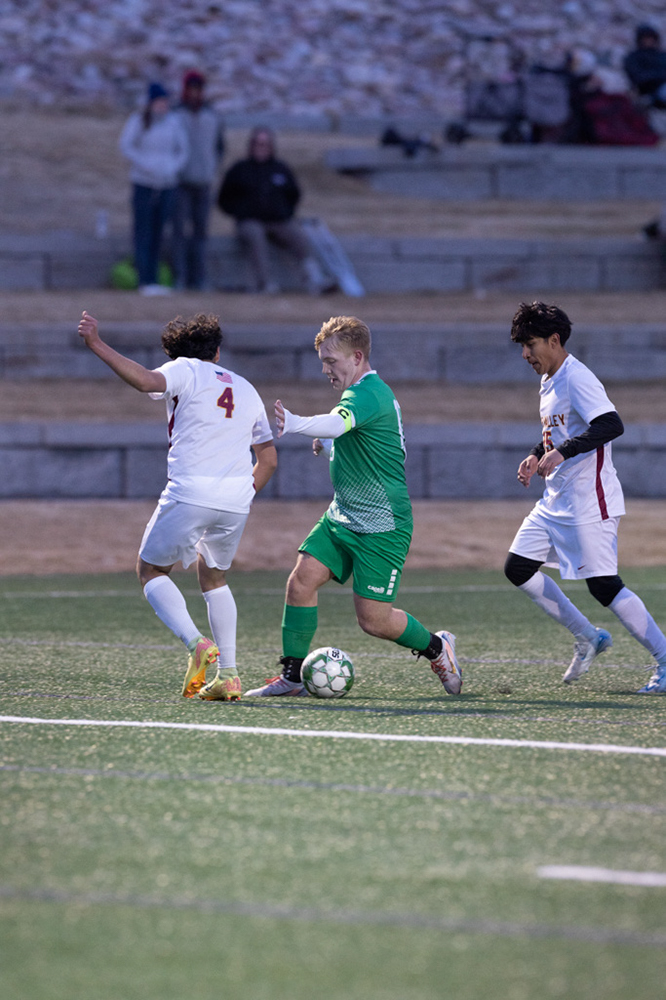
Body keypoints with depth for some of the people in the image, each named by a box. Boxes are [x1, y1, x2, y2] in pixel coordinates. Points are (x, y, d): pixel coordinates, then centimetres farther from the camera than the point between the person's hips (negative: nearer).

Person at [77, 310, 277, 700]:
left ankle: (197, 644, -12)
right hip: (237, 501, 5)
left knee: (151, 570, 12)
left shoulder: (186, 371, 6)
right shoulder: (247, 390, 23)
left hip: (190, 493, -5)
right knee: (214, 577, 25)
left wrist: (98, 345, -15)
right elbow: (268, 460, 24)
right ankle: (228, 675, 13)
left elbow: (147, 381, -17)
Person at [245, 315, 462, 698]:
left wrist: (296, 424, -62)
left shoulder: (369, 394, -20)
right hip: (342, 518, 9)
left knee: (374, 620, -6)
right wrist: (327, 440, 7)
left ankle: (436, 648, 21)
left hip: (382, 526, -9)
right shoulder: (365, 392, 12)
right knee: (302, 578, -8)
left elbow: (338, 423, -42)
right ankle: (293, 676, -2)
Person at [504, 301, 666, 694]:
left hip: (588, 500, -10)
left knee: (603, 584, -12)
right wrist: (537, 457, 12)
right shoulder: (549, 382, 14)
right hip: (555, 500, 10)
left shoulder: (577, 378, -16)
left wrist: (562, 452, -34)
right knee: (518, 567, 7)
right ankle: (588, 638, 15)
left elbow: (612, 425, -30)